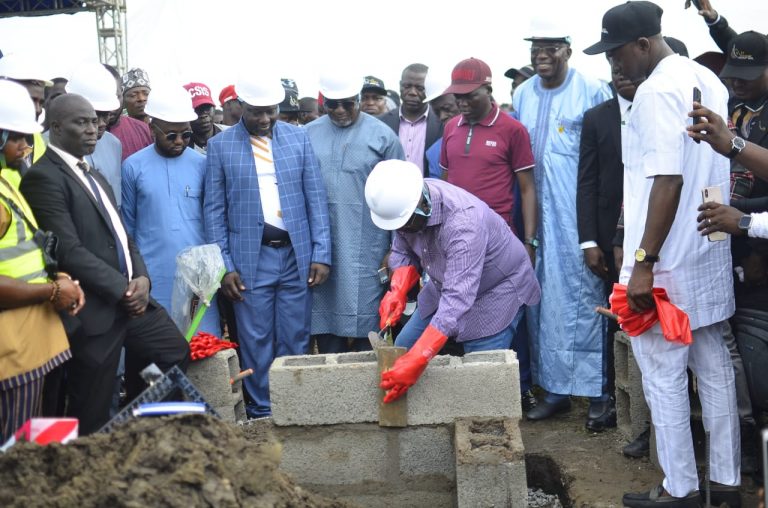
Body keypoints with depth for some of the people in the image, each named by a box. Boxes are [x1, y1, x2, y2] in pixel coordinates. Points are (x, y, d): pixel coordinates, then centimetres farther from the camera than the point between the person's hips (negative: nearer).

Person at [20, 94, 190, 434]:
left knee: (175, 352, 15)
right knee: (91, 417, 2)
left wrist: (141, 277, -1)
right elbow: (70, 251, -19)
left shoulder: (95, 176, 18)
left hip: (131, 298, 9)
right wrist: (122, 289, -15)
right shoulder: (44, 177, -12)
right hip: (93, 310, -8)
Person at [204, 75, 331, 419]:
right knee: (256, 341, 4)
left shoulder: (298, 138, 4)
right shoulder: (220, 145, 1)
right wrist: (224, 266, -5)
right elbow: (214, 210, 1)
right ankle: (261, 412, 17)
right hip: (250, 258, -1)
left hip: (297, 255, 1)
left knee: (295, 341, 7)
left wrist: (321, 254, -3)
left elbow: (316, 198, 3)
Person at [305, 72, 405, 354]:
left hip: (366, 253, -2)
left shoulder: (382, 135, 0)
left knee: (365, 325, 0)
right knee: (325, 320, 7)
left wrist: (395, 249, -1)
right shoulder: (308, 134, 8)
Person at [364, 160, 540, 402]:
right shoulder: (403, 203, -18)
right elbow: (402, 252, -2)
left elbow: (458, 298, -44)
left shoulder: (462, 221, -40)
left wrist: (418, 360, -50)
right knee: (402, 350, 7)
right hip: (447, 283, 7)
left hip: (498, 289, -7)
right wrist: (397, 291, -24)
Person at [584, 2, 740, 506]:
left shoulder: (657, 89, -16)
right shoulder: (708, 79, 11)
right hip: (711, 255, 9)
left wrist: (644, 263, -21)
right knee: (715, 369, 13)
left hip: (668, 261, -9)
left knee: (664, 375, 2)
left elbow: (668, 180, -23)